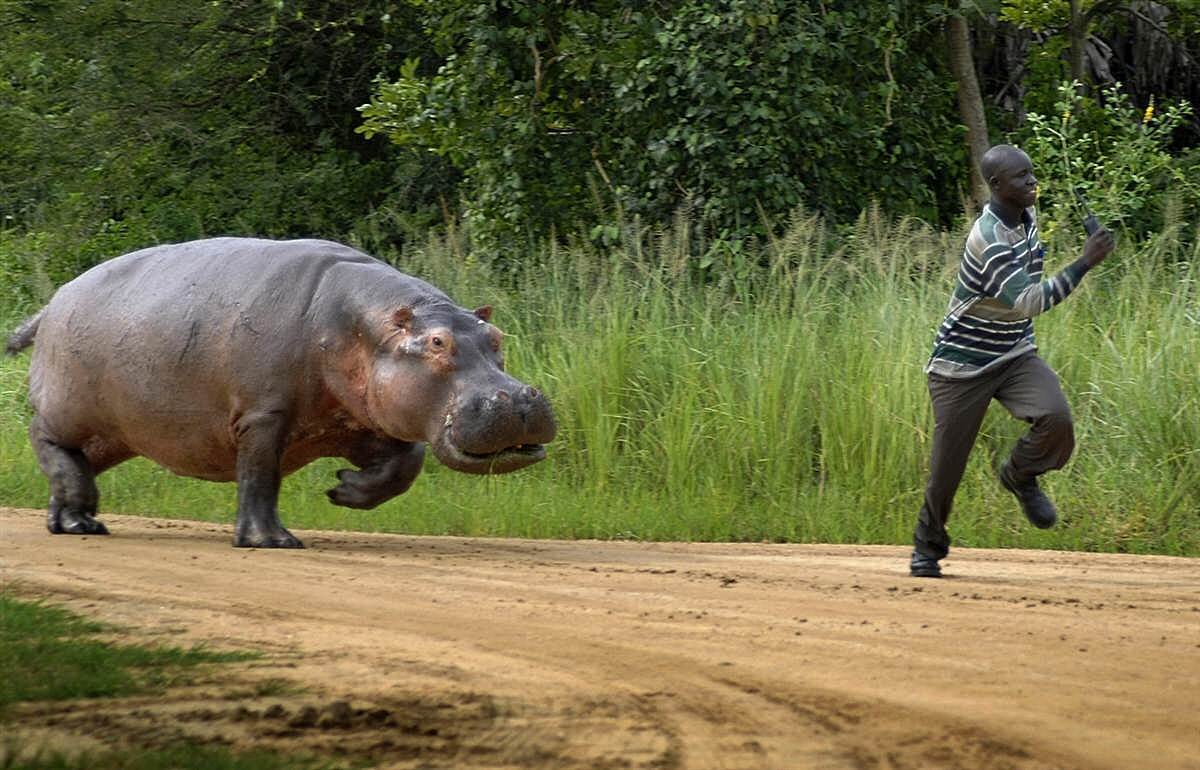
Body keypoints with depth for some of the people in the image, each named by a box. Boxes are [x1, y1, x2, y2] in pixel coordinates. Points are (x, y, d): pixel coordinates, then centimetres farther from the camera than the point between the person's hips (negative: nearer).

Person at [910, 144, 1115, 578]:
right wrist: (1084, 264, -40)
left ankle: (1020, 477, 9)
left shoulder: (1027, 217, 1)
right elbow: (1027, 303, -37)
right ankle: (928, 545, 24)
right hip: (963, 364, -6)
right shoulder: (989, 239, -27)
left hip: (1015, 355, 6)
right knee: (947, 464, 1)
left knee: (1056, 418, -21)